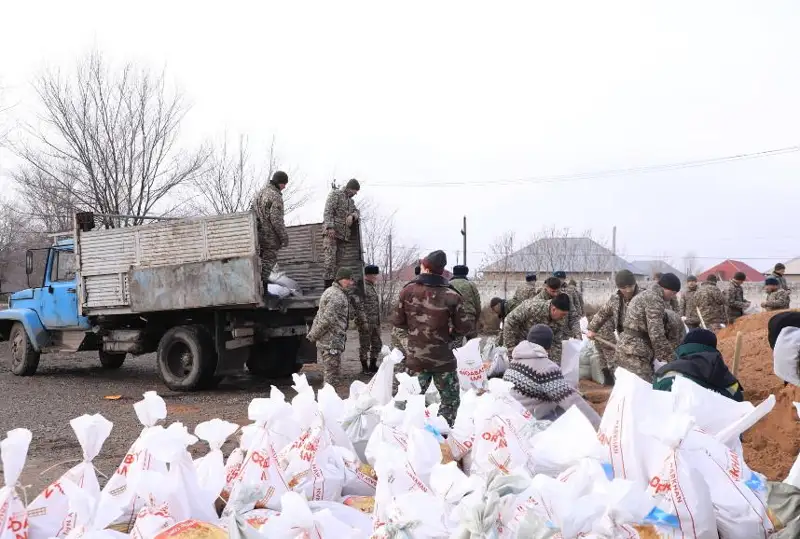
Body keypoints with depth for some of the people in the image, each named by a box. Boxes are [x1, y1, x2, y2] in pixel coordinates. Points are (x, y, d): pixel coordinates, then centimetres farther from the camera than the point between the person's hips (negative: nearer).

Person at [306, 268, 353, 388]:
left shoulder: (330, 291, 18)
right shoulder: (337, 296, -17)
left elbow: (319, 315, 21)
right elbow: (327, 319, -24)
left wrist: (313, 334, 20)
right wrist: (313, 336, -15)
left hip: (324, 341, 10)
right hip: (332, 342, -10)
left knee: (328, 374, 18)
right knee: (333, 377, -7)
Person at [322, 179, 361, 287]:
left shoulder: (350, 201, 26)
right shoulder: (336, 194, 1)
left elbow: (357, 212, 23)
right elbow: (328, 211, -9)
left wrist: (353, 215, -2)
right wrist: (330, 226, -22)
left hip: (343, 234, 8)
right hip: (332, 232, -8)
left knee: (338, 261, 4)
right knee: (330, 259, -14)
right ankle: (328, 285, -17)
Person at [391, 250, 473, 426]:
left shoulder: (408, 291, -6)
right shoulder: (451, 296, -13)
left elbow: (396, 320, 2)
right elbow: (464, 328, -8)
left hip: (416, 358, 3)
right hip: (443, 359, -2)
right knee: (451, 400, 14)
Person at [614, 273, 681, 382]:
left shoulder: (644, 295, 21)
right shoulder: (654, 299, -11)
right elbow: (656, 335, -18)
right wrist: (671, 358, -11)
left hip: (626, 348, 10)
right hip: (635, 353, -10)